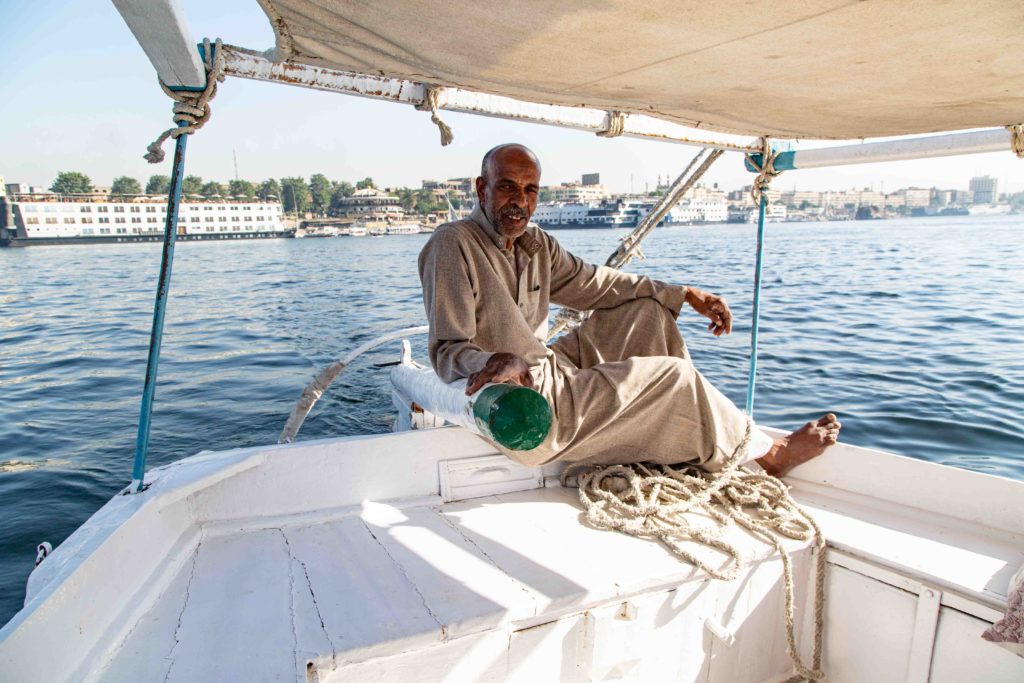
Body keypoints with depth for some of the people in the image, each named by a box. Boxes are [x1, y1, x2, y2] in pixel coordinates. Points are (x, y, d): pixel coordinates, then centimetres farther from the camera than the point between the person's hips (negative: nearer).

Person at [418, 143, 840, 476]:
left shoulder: (537, 245, 7)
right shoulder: (453, 246, -18)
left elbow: (596, 283, 15)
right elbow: (447, 351, -22)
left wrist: (684, 294, 12)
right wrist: (491, 363, -45)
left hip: (550, 369, 9)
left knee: (646, 310, 9)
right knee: (672, 375, -8)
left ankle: (689, 430, 14)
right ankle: (769, 454, 16)